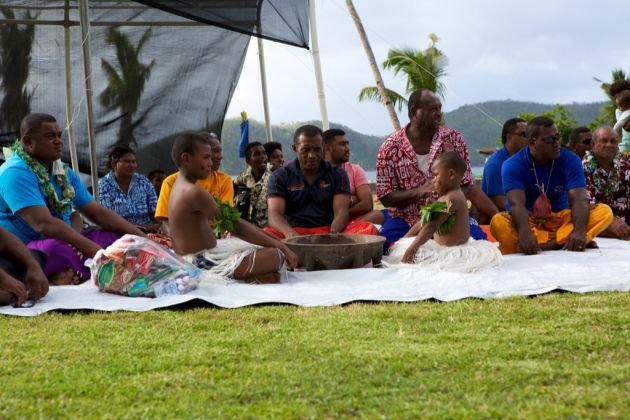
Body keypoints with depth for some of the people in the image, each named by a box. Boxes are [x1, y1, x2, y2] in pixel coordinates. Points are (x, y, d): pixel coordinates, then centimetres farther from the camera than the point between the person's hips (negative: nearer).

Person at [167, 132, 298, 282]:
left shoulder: (181, 185, 12)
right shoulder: (194, 192, -19)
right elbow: (235, 226, -20)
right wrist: (279, 245, -16)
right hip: (203, 263, -11)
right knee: (276, 255, -18)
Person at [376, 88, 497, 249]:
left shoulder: (453, 139, -2)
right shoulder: (390, 148, -6)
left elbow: (467, 187, 1)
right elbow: (385, 197, -7)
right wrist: (419, 192, -24)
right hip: (406, 219, -1)